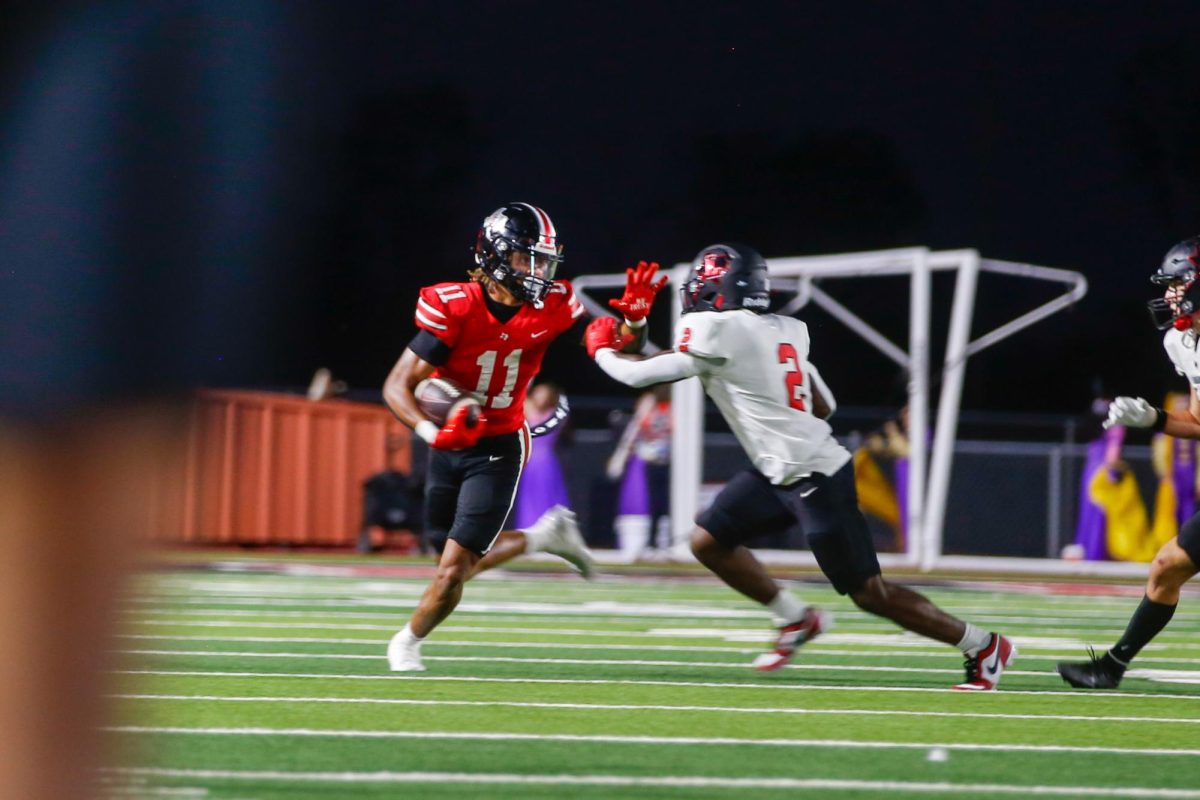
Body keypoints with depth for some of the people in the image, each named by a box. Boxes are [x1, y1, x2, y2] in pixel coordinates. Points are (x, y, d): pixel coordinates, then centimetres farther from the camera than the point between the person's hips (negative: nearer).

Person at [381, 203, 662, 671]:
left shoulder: (551, 307, -14)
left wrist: (634, 320, -25)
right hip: (450, 442, 1)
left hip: (499, 449, 0)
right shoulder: (453, 307, -22)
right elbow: (397, 387, -23)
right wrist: (432, 432, -41)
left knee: (453, 571, -8)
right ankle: (545, 535, 38)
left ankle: (409, 641, 18)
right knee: (465, 559, 14)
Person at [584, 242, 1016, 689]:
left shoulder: (714, 330, -15)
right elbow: (825, 407, 15)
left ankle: (983, 647, 9)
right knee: (708, 541, 10)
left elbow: (638, 375, -7)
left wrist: (601, 349, 13)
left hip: (815, 478, -9)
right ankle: (796, 620, 21)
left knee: (869, 593, -1)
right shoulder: (784, 331, 9)